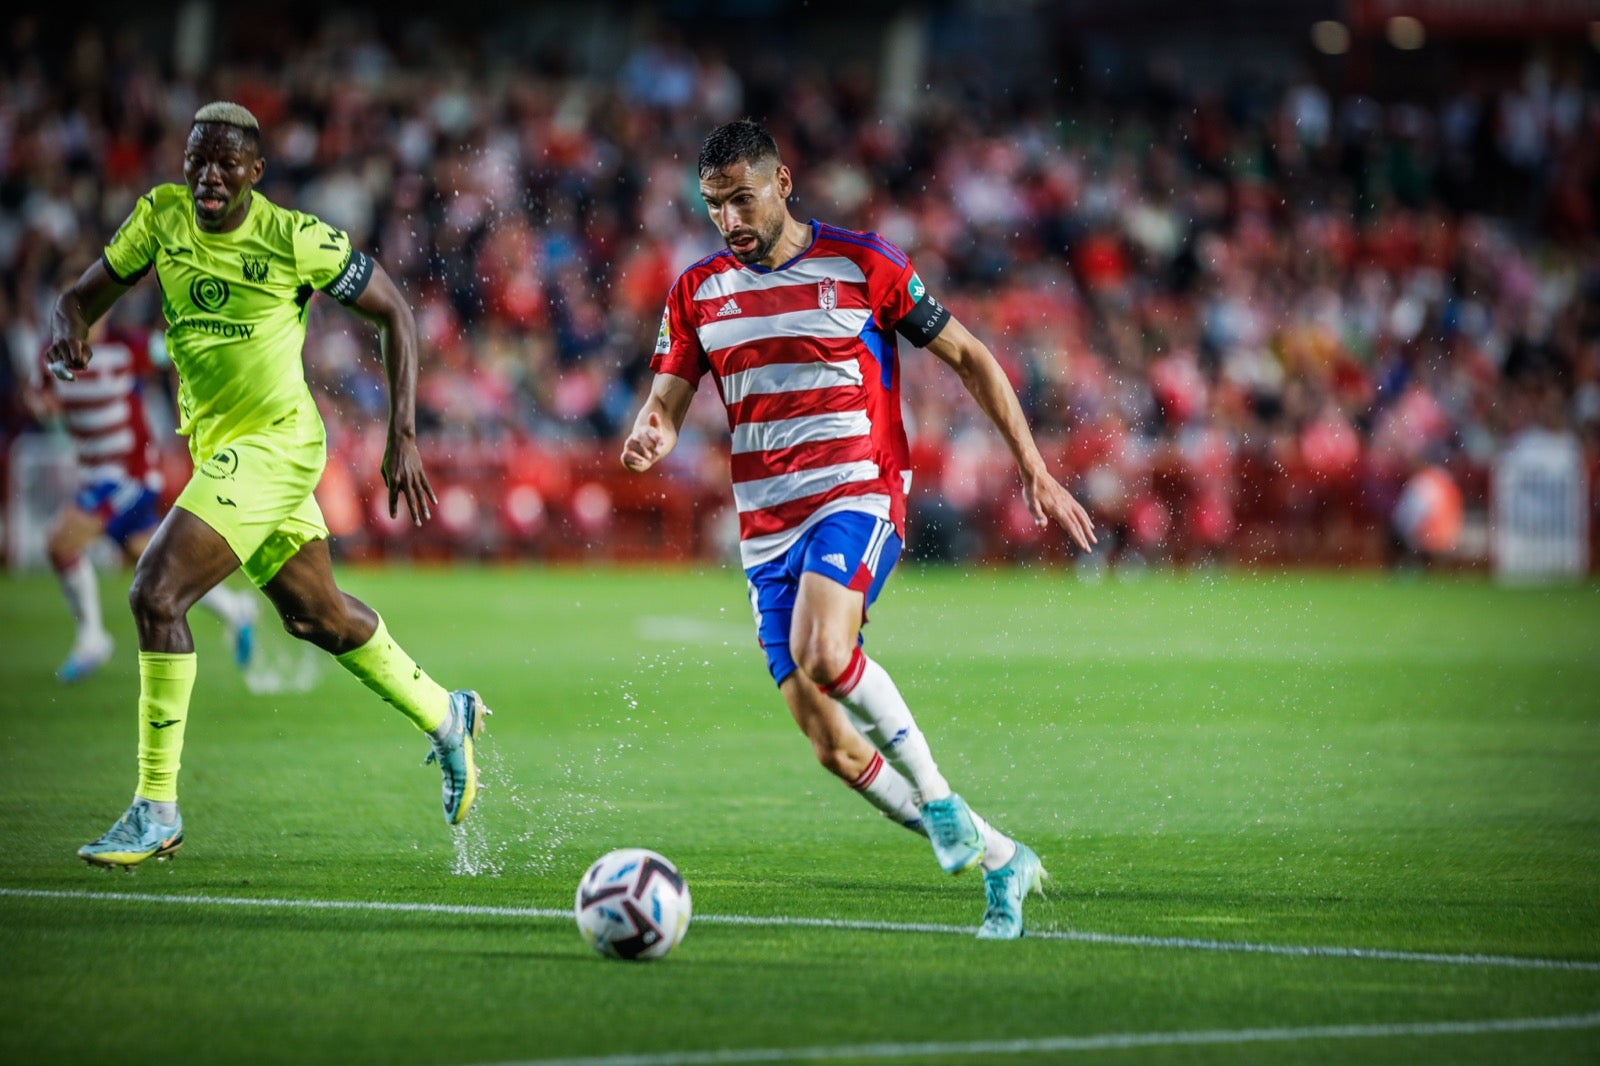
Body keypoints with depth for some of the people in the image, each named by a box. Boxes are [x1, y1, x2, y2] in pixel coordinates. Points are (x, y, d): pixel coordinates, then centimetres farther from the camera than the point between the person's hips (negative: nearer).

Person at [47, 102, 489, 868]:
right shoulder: (159, 216, 0)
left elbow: (393, 312, -4)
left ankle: (156, 811, -12)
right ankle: (445, 717, 45)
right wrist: (69, 327, -20)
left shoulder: (296, 240, -14)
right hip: (217, 448, 7)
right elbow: (86, 294, 6)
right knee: (318, 616, 22)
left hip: (274, 441, -7)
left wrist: (403, 438, -8)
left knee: (155, 594, -19)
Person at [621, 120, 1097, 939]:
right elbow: (664, 404, 9)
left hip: (857, 495, -5)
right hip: (766, 529, 5)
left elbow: (968, 357, 4)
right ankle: (1002, 862, 12)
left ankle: (937, 798, -15)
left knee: (820, 651, -34)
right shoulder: (698, 293, 9)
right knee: (834, 750, -3)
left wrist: (1034, 470, 0)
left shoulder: (860, 264, -2)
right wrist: (649, 439, -17)